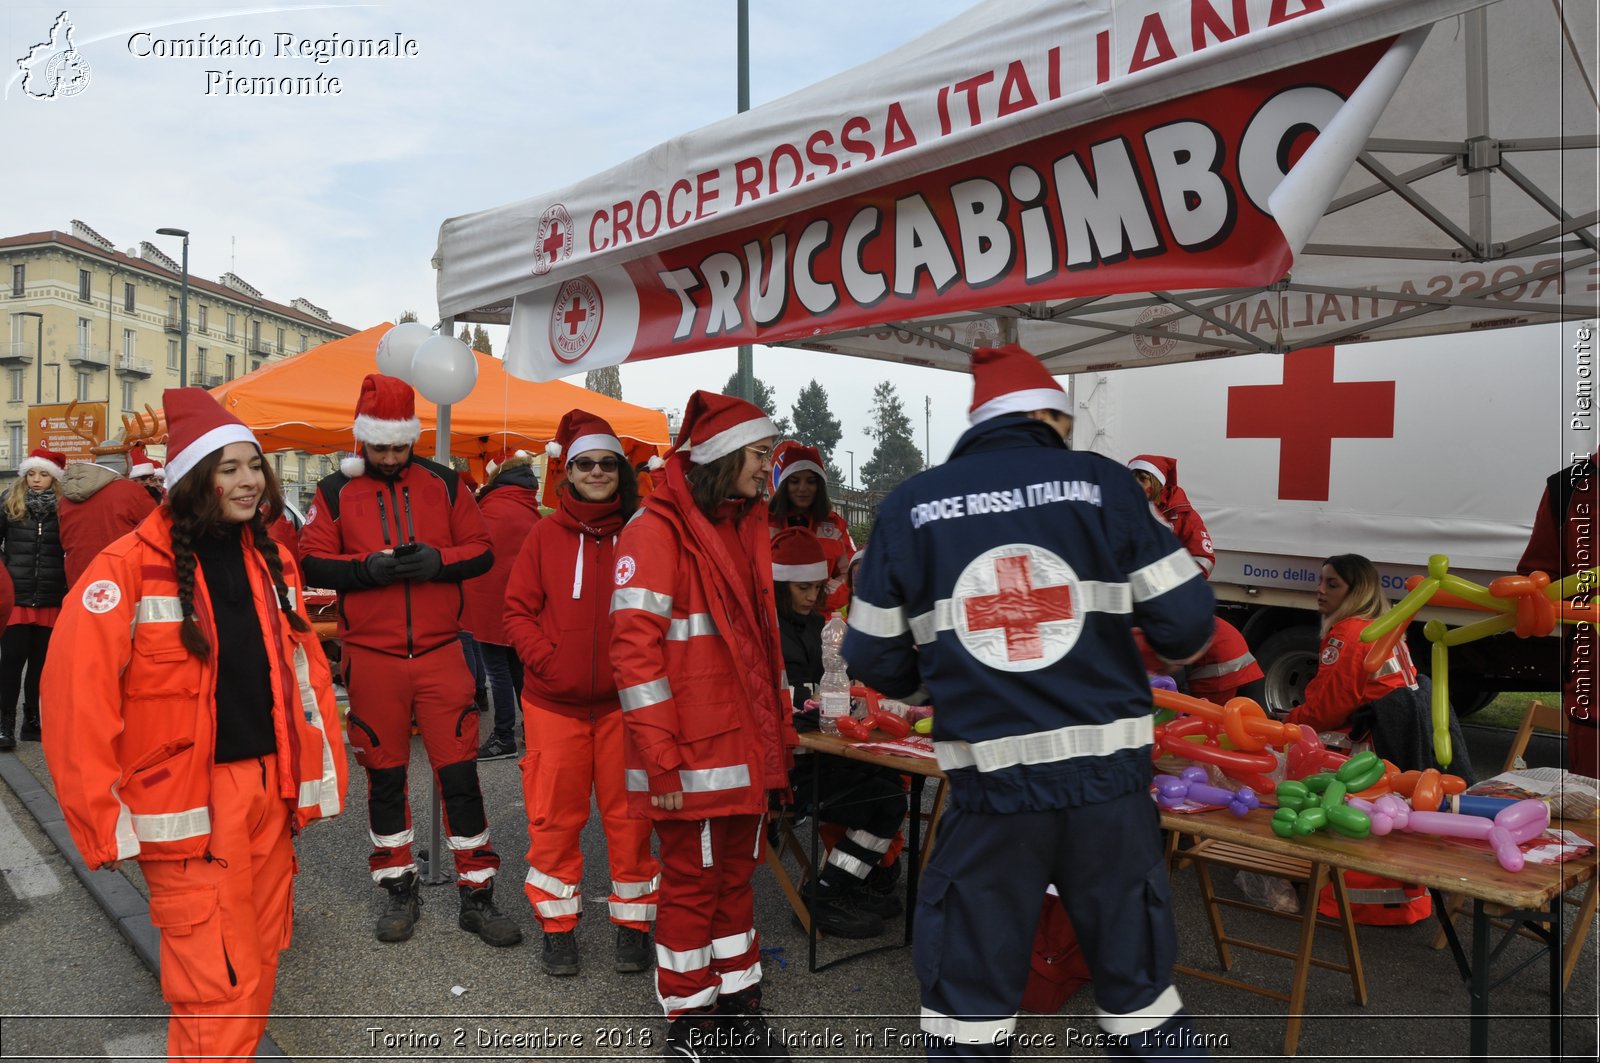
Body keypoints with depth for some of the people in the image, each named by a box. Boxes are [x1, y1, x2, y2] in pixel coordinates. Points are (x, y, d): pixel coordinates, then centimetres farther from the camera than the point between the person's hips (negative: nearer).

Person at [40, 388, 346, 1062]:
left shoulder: (270, 560, 8)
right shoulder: (129, 568, -11)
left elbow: (305, 667, 12)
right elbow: (78, 696, -13)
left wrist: (323, 771, 10)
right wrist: (103, 818, -11)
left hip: (271, 788, 6)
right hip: (189, 802, -6)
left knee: (260, 958, 17)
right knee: (217, 985, -2)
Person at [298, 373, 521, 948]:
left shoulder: (444, 484, 3)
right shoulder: (336, 492, 2)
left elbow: (482, 552, 3)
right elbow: (311, 562, -2)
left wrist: (438, 560, -16)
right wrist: (366, 568, -19)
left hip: (440, 653, 0)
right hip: (371, 658, 1)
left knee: (459, 770, 0)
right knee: (384, 774, 11)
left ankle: (477, 895, 12)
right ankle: (399, 889, 28)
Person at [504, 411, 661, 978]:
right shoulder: (546, 534, 3)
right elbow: (518, 609, 5)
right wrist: (544, 658, -10)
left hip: (625, 700, 0)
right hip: (555, 702, 1)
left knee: (629, 814, 7)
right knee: (554, 816, 8)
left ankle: (633, 923, 25)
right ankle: (557, 926, 26)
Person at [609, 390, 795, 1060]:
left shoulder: (742, 528, 15)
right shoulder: (657, 530, -12)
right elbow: (634, 649, -18)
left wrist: (777, 733, 16)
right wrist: (661, 761, -20)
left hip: (746, 747, 8)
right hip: (692, 757, -8)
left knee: (735, 876, 17)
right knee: (692, 885, 6)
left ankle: (738, 1006, 33)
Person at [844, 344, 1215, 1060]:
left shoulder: (909, 505, 0)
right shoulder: (1103, 483, -2)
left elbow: (873, 655, 4)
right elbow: (1185, 619, -2)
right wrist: (1178, 645, 22)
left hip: (989, 783, 0)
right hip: (1110, 774, 1)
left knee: (970, 989, 16)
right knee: (1136, 977, 20)